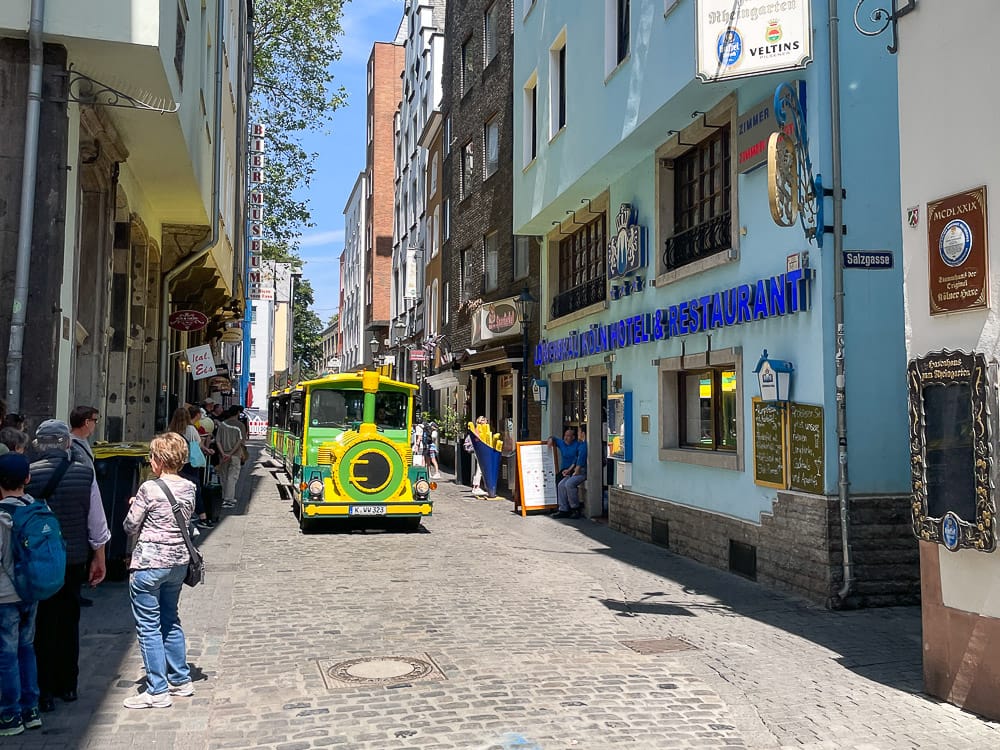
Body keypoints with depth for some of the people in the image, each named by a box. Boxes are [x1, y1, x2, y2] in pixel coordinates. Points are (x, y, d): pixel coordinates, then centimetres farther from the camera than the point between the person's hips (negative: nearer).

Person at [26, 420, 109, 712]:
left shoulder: (28, 475, -15)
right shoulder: (85, 473, -9)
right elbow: (97, 523, -3)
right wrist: (99, 559, 10)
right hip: (75, 560, 2)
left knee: (42, 625, 9)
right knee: (69, 623, 16)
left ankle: (44, 693, 14)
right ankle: (68, 686, 27)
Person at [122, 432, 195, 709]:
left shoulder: (149, 489, -16)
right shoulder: (189, 488, 2)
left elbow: (130, 527, -8)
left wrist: (135, 507, 10)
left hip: (149, 564, -7)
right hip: (178, 561, 7)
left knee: (148, 627, 2)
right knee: (170, 621, 21)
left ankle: (157, 691, 6)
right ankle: (180, 680, 28)